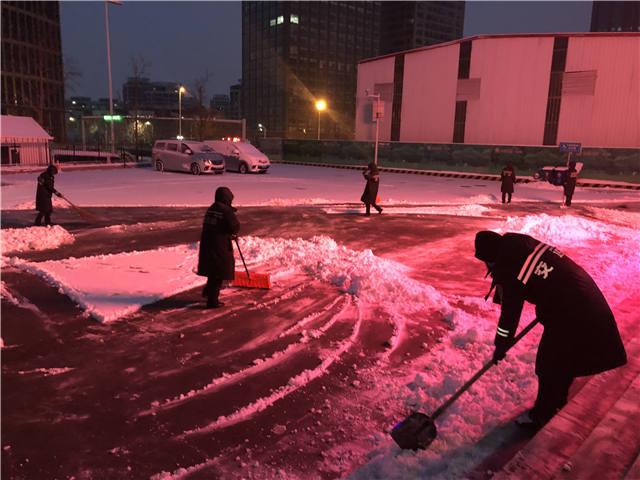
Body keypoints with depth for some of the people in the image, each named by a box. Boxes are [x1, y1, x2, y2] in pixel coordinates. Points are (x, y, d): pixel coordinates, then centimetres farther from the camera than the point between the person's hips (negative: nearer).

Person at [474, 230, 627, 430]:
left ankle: (542, 416, 20)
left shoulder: (510, 271, -21)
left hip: (569, 314, -9)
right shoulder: (519, 243, 3)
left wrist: (501, 346, 0)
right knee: (565, 359, 24)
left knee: (549, 365, 5)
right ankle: (558, 402, 42)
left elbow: (510, 312, -14)